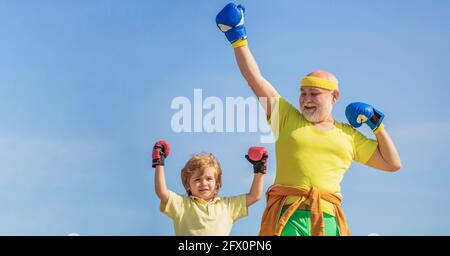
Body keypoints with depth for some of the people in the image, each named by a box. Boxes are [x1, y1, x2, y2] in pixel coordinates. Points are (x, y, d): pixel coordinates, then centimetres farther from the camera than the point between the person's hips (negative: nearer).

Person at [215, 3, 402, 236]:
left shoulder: (349, 134, 21)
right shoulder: (287, 118, 17)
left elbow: (392, 164, 24)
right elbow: (255, 79, 13)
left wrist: (377, 125, 19)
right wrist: (238, 39, 10)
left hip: (327, 221, 2)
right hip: (287, 217, -2)